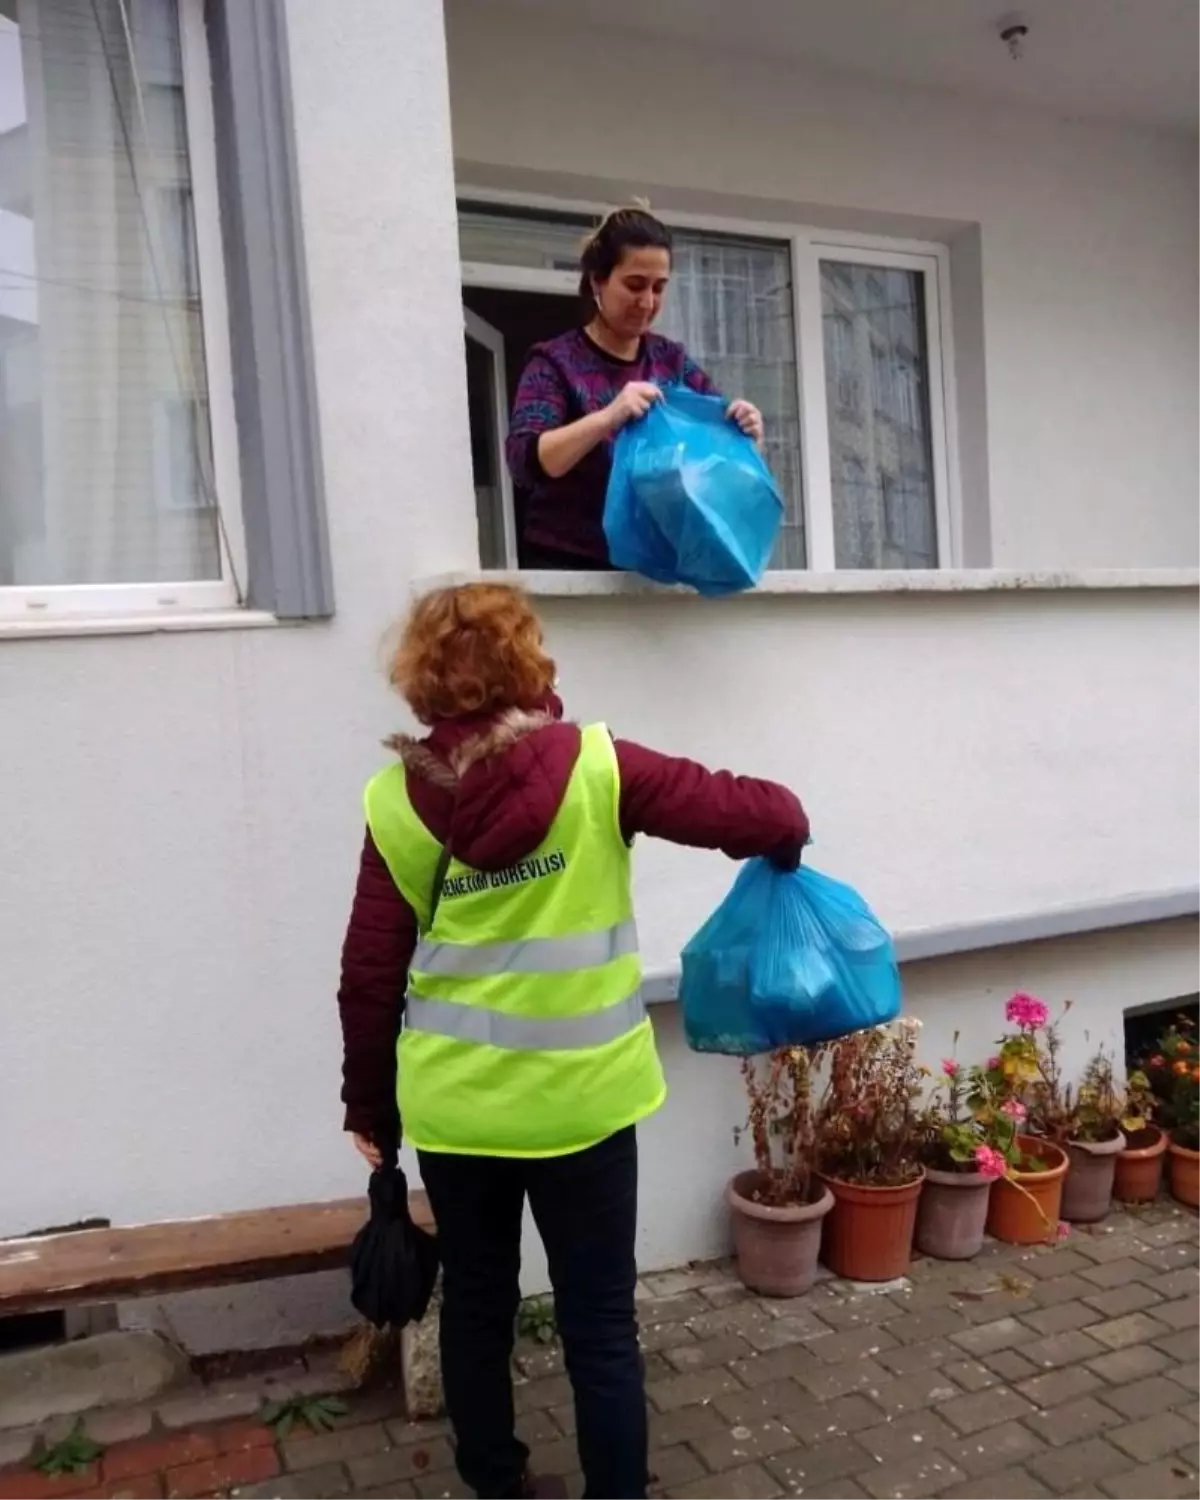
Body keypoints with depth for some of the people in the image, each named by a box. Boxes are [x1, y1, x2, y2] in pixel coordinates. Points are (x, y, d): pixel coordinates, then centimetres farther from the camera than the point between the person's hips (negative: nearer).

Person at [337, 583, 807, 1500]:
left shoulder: (397, 801, -5)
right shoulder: (597, 770, -11)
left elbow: (369, 976, -1)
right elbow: (765, 816, -10)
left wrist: (369, 1106, 11)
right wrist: (784, 843, 13)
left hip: (454, 1105, 3)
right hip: (578, 1101, -3)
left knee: (476, 1305, 21)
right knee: (599, 1325, 12)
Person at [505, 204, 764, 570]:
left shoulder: (673, 360, 9)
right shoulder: (556, 361, -5)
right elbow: (524, 461, -18)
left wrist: (744, 428, -14)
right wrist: (607, 418, -32)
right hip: (571, 567, -4)